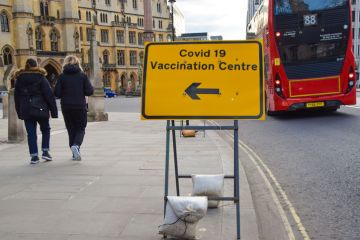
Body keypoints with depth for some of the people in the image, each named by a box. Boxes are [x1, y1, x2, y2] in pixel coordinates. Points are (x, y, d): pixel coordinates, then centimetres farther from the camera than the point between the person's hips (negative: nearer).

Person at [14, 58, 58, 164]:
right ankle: (45, 151, 8)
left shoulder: (19, 79, 7)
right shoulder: (41, 77, -5)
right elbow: (49, 95, -8)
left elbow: (16, 97, 12)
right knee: (45, 130, 15)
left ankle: (34, 156, 2)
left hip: (26, 110, 2)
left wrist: (19, 112, 19)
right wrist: (54, 110, -5)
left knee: (31, 133, 5)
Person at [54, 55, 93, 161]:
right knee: (81, 129, 9)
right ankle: (76, 145, -19)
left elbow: (57, 93, -5)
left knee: (71, 129, 12)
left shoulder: (62, 76, -1)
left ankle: (75, 154, 13)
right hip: (80, 107, -1)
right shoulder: (82, 75, -3)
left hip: (66, 107, 2)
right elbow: (89, 91, -7)